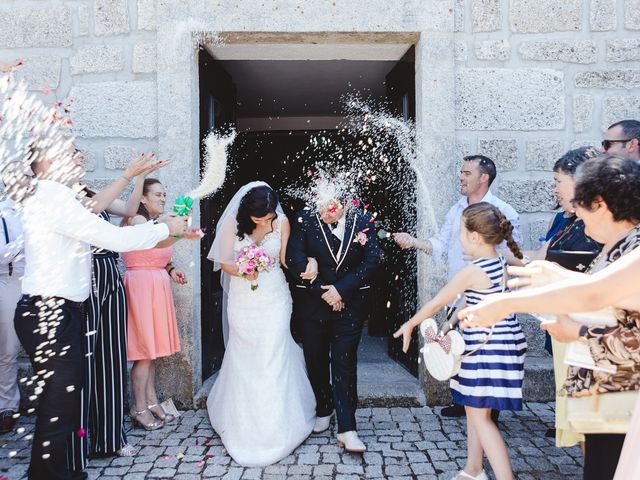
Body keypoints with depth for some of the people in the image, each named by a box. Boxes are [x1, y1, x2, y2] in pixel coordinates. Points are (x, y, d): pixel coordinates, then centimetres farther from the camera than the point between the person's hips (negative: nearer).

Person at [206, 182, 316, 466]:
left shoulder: (282, 222, -9)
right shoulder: (234, 223, -9)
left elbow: (286, 259, 0)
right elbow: (224, 262, -1)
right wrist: (243, 272, -20)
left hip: (274, 301, 0)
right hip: (243, 301, 1)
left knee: (273, 362, 1)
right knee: (244, 362, 10)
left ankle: (275, 428, 15)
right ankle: (244, 424, 30)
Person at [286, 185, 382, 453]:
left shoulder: (362, 222, -5)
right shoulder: (304, 221, -7)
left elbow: (372, 259, -9)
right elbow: (295, 260, -13)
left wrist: (341, 289, -15)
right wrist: (323, 291, -14)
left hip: (350, 304, -1)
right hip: (313, 303, 1)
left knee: (345, 364, 0)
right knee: (316, 360, 15)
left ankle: (346, 429, 4)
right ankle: (323, 410, 38)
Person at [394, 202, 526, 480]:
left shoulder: (471, 271, -19)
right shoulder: (502, 264, 5)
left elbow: (437, 303, -7)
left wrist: (409, 325, 6)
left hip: (486, 347, -9)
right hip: (504, 341, 10)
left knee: (480, 415, 0)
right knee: (474, 408, 21)